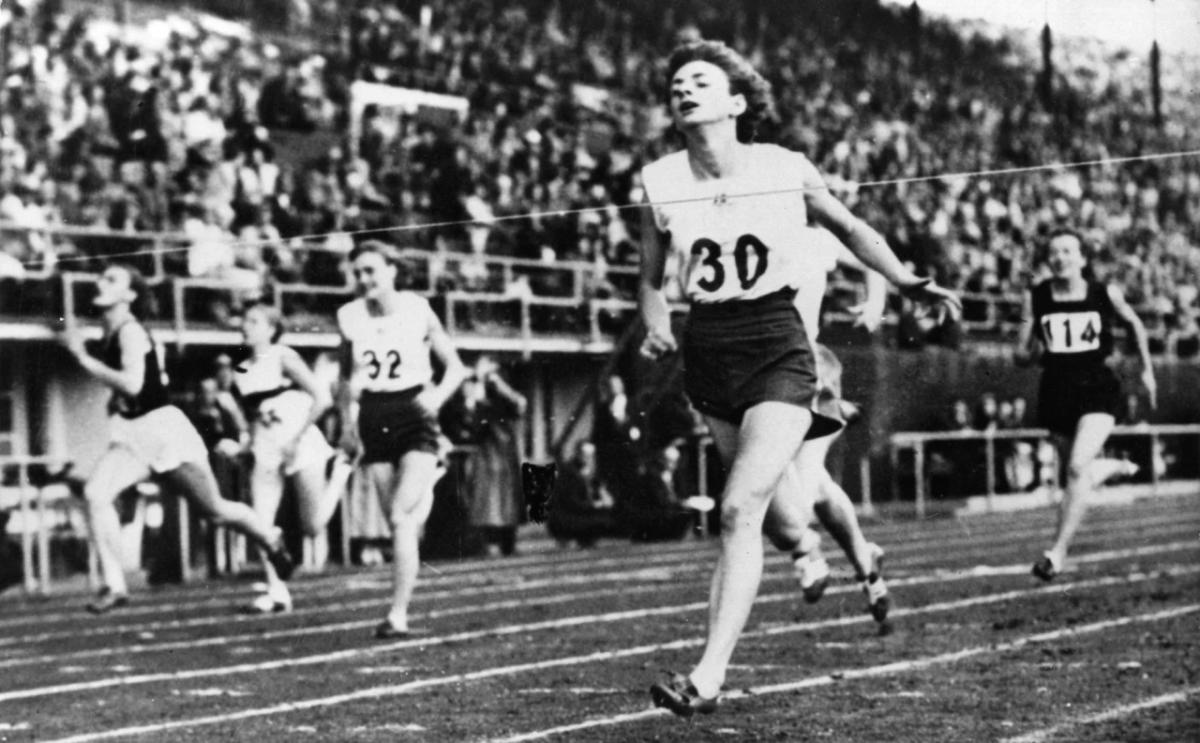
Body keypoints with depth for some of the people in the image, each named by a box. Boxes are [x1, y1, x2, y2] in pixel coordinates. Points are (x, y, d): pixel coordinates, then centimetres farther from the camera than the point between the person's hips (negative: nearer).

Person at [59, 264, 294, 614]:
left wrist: (84, 358, -27)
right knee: (95, 493, -16)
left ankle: (272, 540, 34)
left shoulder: (130, 331, -16)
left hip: (163, 428, -8)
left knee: (215, 510, 7)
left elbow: (132, 384, -30)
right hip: (132, 435, 8)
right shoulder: (110, 335, 9)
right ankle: (114, 586, -14)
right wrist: (116, 401, 9)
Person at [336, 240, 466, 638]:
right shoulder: (350, 318, 2)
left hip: (414, 419, -4)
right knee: (397, 523, 4)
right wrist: (349, 421, 7)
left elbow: (455, 367, 2)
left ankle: (398, 613, -16)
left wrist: (438, 396, -16)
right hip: (373, 423, 4)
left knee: (401, 518, -16)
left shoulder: (417, 310, -6)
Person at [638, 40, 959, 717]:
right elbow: (652, 280, 14)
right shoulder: (662, 183, 0)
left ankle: (709, 678, -21)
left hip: (777, 347, -4)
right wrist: (657, 328, -5)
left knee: (741, 510, -18)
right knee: (768, 509, 13)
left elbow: (848, 227, 13)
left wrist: (908, 282, 4)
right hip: (708, 351, 4)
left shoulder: (787, 170, -5)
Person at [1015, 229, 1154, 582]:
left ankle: (1058, 551, -17)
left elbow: (1134, 324, 15)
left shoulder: (1106, 293, -4)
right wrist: (1033, 352, -21)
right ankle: (1116, 467, 54)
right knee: (1080, 472, 17)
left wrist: (1147, 369, 18)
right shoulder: (1036, 298, -2)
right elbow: (1019, 355, 2)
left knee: (1078, 469, -22)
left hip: (1097, 389, -3)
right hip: (1056, 391, 3)